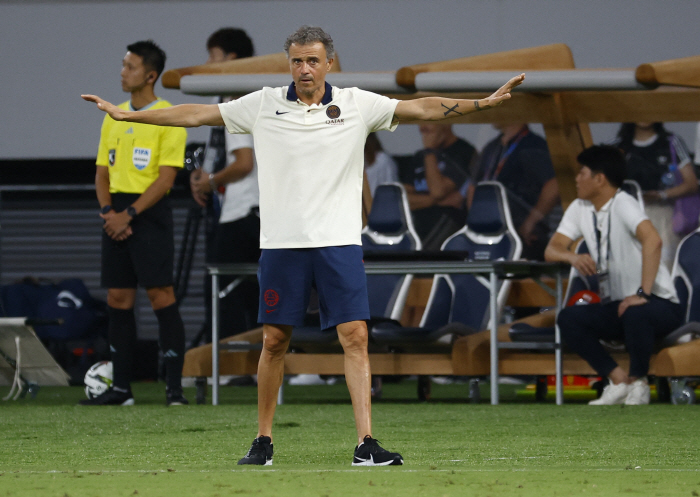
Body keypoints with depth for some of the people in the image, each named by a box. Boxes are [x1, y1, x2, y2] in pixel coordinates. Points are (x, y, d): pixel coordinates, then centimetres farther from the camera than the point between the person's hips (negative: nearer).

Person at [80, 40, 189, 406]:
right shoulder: (113, 117, 15)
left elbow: (166, 177, -12)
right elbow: (102, 172, 15)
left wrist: (129, 214, -18)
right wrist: (107, 210, -3)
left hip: (150, 212, -7)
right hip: (117, 216, 7)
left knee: (160, 295, -10)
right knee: (118, 299, 6)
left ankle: (174, 387, -8)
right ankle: (121, 388, 10)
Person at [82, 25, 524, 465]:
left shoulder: (357, 105, 3)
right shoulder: (264, 105, 4)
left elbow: (424, 109, 2)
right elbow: (195, 114, 8)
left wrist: (486, 102, -7)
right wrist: (126, 115, 6)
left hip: (340, 242, 0)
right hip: (282, 243, 0)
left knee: (355, 337, -8)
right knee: (274, 340, 4)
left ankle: (366, 444, -10)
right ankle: (263, 441, 16)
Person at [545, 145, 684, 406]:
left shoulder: (623, 204, -16)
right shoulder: (579, 209, 7)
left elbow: (652, 240, -32)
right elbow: (552, 249, 5)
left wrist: (642, 294, -38)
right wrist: (573, 257, -20)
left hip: (659, 304, -7)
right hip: (614, 306, 7)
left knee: (635, 314, -40)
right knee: (568, 318, -16)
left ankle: (638, 383, -14)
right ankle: (619, 382, -11)